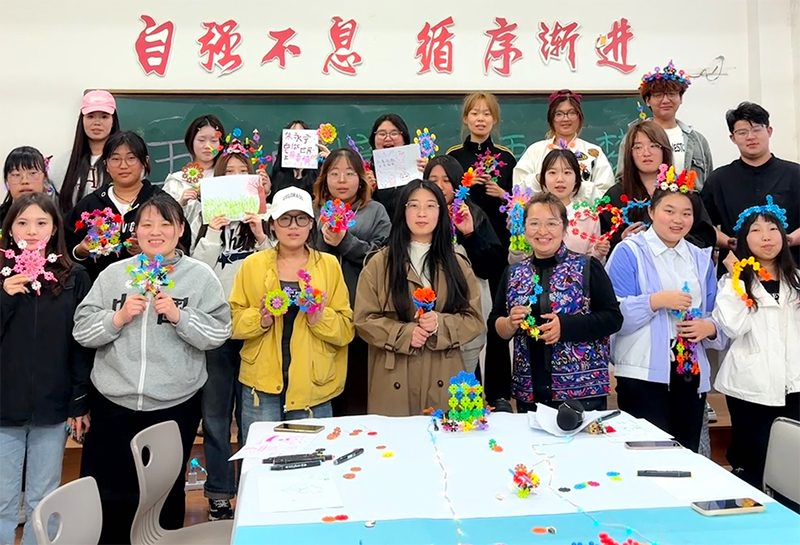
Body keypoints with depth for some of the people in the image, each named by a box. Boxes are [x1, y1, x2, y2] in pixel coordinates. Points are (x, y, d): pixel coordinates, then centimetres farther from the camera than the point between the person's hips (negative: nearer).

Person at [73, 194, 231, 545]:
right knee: (108, 493, 8)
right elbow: (82, 331, 2)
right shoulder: (114, 274, 3)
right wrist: (117, 318, -15)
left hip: (176, 405, -1)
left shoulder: (200, 276, -3)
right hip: (113, 403, 1)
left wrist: (179, 316, -20)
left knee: (167, 491, 17)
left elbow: (219, 334, -7)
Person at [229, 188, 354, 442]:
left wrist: (321, 319, -17)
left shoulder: (329, 264, 3)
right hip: (262, 384, 0)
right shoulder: (252, 264, 4)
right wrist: (259, 319, -15)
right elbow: (233, 320, 3)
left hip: (313, 385, 0)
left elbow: (346, 329, 1)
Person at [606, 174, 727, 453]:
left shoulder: (701, 259, 13)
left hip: (691, 374, 6)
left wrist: (709, 327, -6)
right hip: (644, 375, -5)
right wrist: (656, 301, -21)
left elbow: (717, 315, 14)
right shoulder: (629, 252, -4)